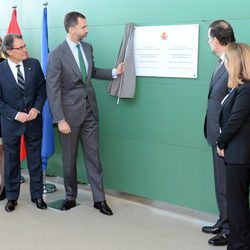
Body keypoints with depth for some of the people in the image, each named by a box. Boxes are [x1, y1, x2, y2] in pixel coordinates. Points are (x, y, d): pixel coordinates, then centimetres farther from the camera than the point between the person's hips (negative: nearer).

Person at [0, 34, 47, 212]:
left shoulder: (34, 64, -3)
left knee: (35, 159, 10)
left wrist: (37, 108, -12)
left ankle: (37, 195, 25)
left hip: (34, 121, 2)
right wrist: (16, 115, -16)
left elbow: (42, 88, 2)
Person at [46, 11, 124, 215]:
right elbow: (53, 90, -15)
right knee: (69, 159, 10)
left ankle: (99, 199, 15)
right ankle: (71, 197, 27)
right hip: (70, 112, -4)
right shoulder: (57, 55, -13)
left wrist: (114, 72, 11)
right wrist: (60, 119, -18)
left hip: (90, 110, 5)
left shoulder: (88, 47, 5)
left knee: (93, 156, 7)